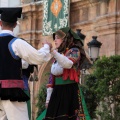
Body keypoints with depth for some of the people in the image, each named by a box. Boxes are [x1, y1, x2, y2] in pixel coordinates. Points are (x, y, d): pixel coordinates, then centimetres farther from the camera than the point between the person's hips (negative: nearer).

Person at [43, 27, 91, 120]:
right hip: (57, 93, 6)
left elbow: (68, 64, -23)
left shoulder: (74, 51, 0)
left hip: (70, 92, -6)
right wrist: (48, 98, 13)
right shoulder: (58, 55, 19)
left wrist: (53, 51, -28)